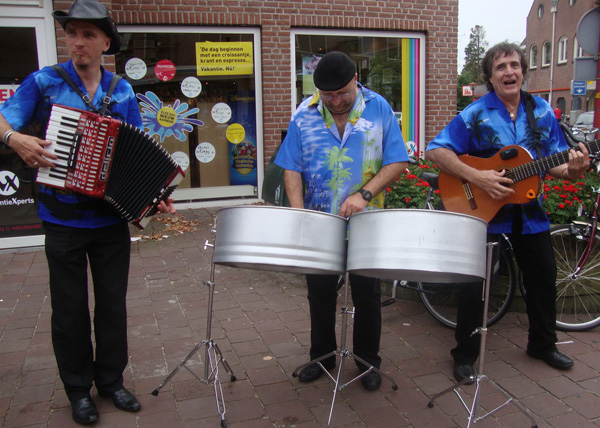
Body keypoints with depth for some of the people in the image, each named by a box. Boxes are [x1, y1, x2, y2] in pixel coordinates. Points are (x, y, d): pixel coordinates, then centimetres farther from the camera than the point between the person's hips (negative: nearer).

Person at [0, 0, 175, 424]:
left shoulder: (123, 92, 5)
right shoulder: (43, 83, -1)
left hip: (112, 218, 2)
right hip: (63, 219, -2)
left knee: (113, 302, 12)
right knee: (70, 307, 9)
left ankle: (111, 379, 30)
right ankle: (78, 389, 27)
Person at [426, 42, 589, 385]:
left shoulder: (542, 112, 3)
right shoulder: (476, 115, -10)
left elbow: (553, 161, 6)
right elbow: (435, 151, -17)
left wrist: (571, 170, -17)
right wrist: (477, 177, -26)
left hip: (528, 211, 5)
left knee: (544, 279, 15)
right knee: (474, 285, -2)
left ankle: (544, 344, 39)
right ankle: (465, 356, 17)